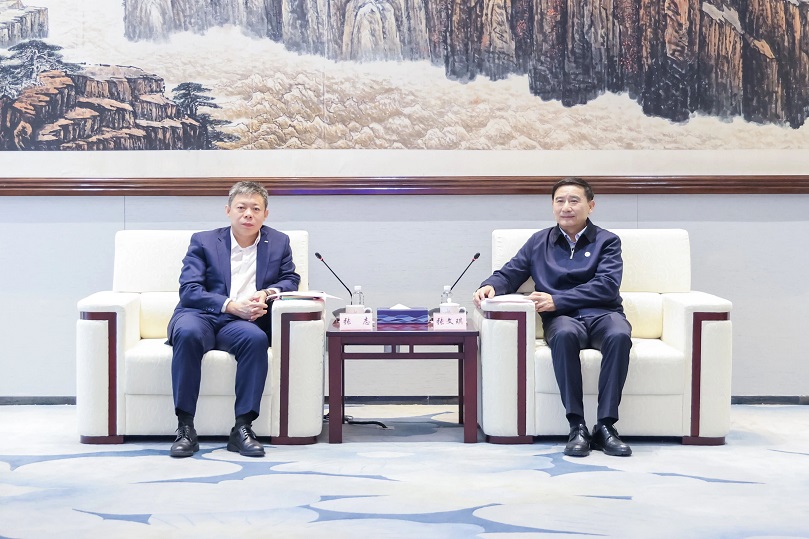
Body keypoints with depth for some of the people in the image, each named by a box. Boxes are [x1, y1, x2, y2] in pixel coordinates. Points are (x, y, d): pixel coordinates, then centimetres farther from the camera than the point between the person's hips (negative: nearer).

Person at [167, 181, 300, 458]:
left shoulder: (278, 242, 17)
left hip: (242, 322, 1)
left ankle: (243, 428, -28)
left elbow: (291, 280, 19)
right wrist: (232, 306, -16)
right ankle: (185, 428, -31)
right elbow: (189, 290, -1)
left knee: (256, 338, -35)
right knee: (188, 333, -37)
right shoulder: (203, 241, 9)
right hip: (201, 315, -1)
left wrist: (268, 292, -6)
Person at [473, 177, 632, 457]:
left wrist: (556, 300, -14)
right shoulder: (539, 242, 21)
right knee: (564, 335, -38)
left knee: (619, 335, -37)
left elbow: (607, 286, -3)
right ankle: (577, 427, -34)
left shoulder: (607, 241, 13)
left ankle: (605, 426, -32)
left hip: (602, 313, 0)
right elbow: (510, 274, 18)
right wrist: (491, 285, -8)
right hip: (562, 318, 0)